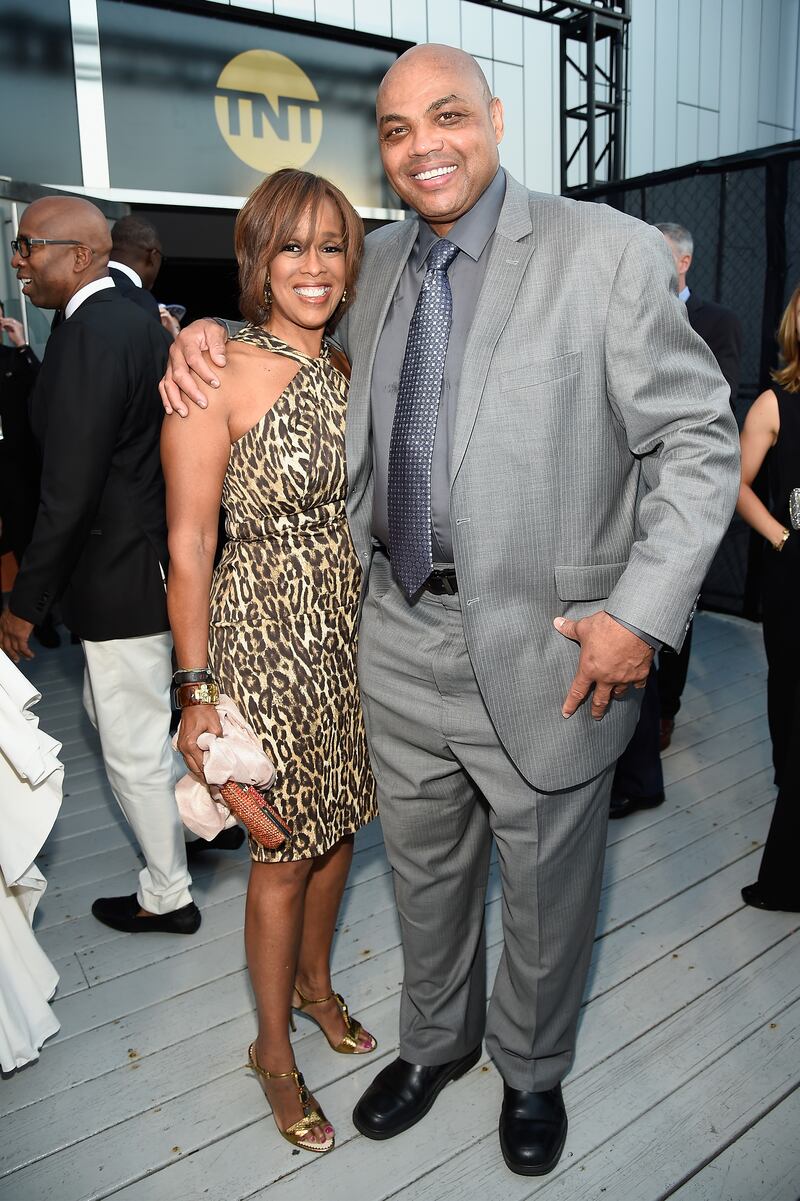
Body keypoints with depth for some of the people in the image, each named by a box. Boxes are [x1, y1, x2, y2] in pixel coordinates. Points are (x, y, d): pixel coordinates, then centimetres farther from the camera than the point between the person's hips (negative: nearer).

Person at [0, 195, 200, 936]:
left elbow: (69, 493, -23)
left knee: (133, 747, 8)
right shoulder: (136, 319, 9)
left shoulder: (87, 338, -21)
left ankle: (168, 897, 29)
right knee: (112, 713, 27)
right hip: (149, 554, 9)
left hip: (124, 575, -9)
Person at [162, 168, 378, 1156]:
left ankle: (314, 983, 47)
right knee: (282, 855, 8)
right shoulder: (217, 374, -13)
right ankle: (275, 1050, 34)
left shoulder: (347, 372, 7)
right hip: (266, 639, -6)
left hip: (352, 634, 6)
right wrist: (198, 691, -13)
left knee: (338, 827, 19)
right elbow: (189, 543, -13)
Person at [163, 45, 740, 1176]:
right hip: (401, 641, 5)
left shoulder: (607, 250, -9)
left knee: (545, 891, 17)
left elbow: (698, 439, -9)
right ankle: (436, 1041, 51)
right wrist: (211, 332, 3)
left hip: (543, 652, -4)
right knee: (423, 874, 23)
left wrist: (642, 616, -17)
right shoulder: (376, 263, 7)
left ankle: (532, 1069, 47)